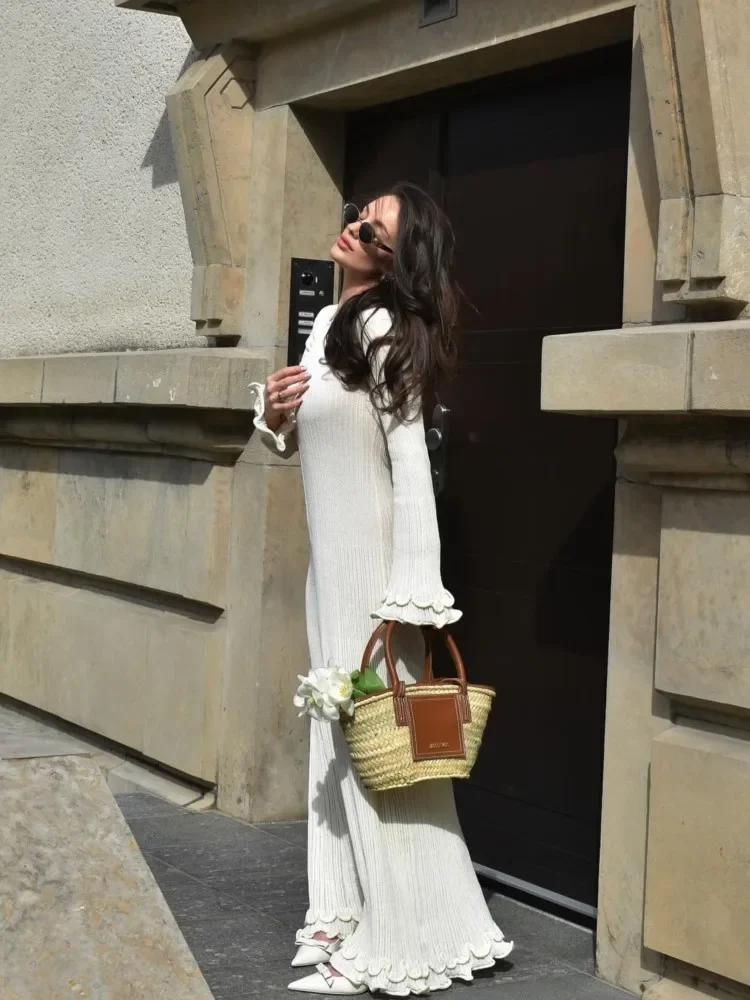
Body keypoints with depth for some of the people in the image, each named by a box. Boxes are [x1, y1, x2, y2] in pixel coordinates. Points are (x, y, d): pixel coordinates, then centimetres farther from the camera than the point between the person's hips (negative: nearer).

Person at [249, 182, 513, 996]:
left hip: (376, 554, -9)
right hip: (329, 556, 9)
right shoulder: (327, 323, 10)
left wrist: (413, 588, -24)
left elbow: (410, 460, -21)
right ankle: (356, 914, 25)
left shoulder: (383, 329, -16)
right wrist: (273, 415, -2)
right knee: (342, 732, 14)